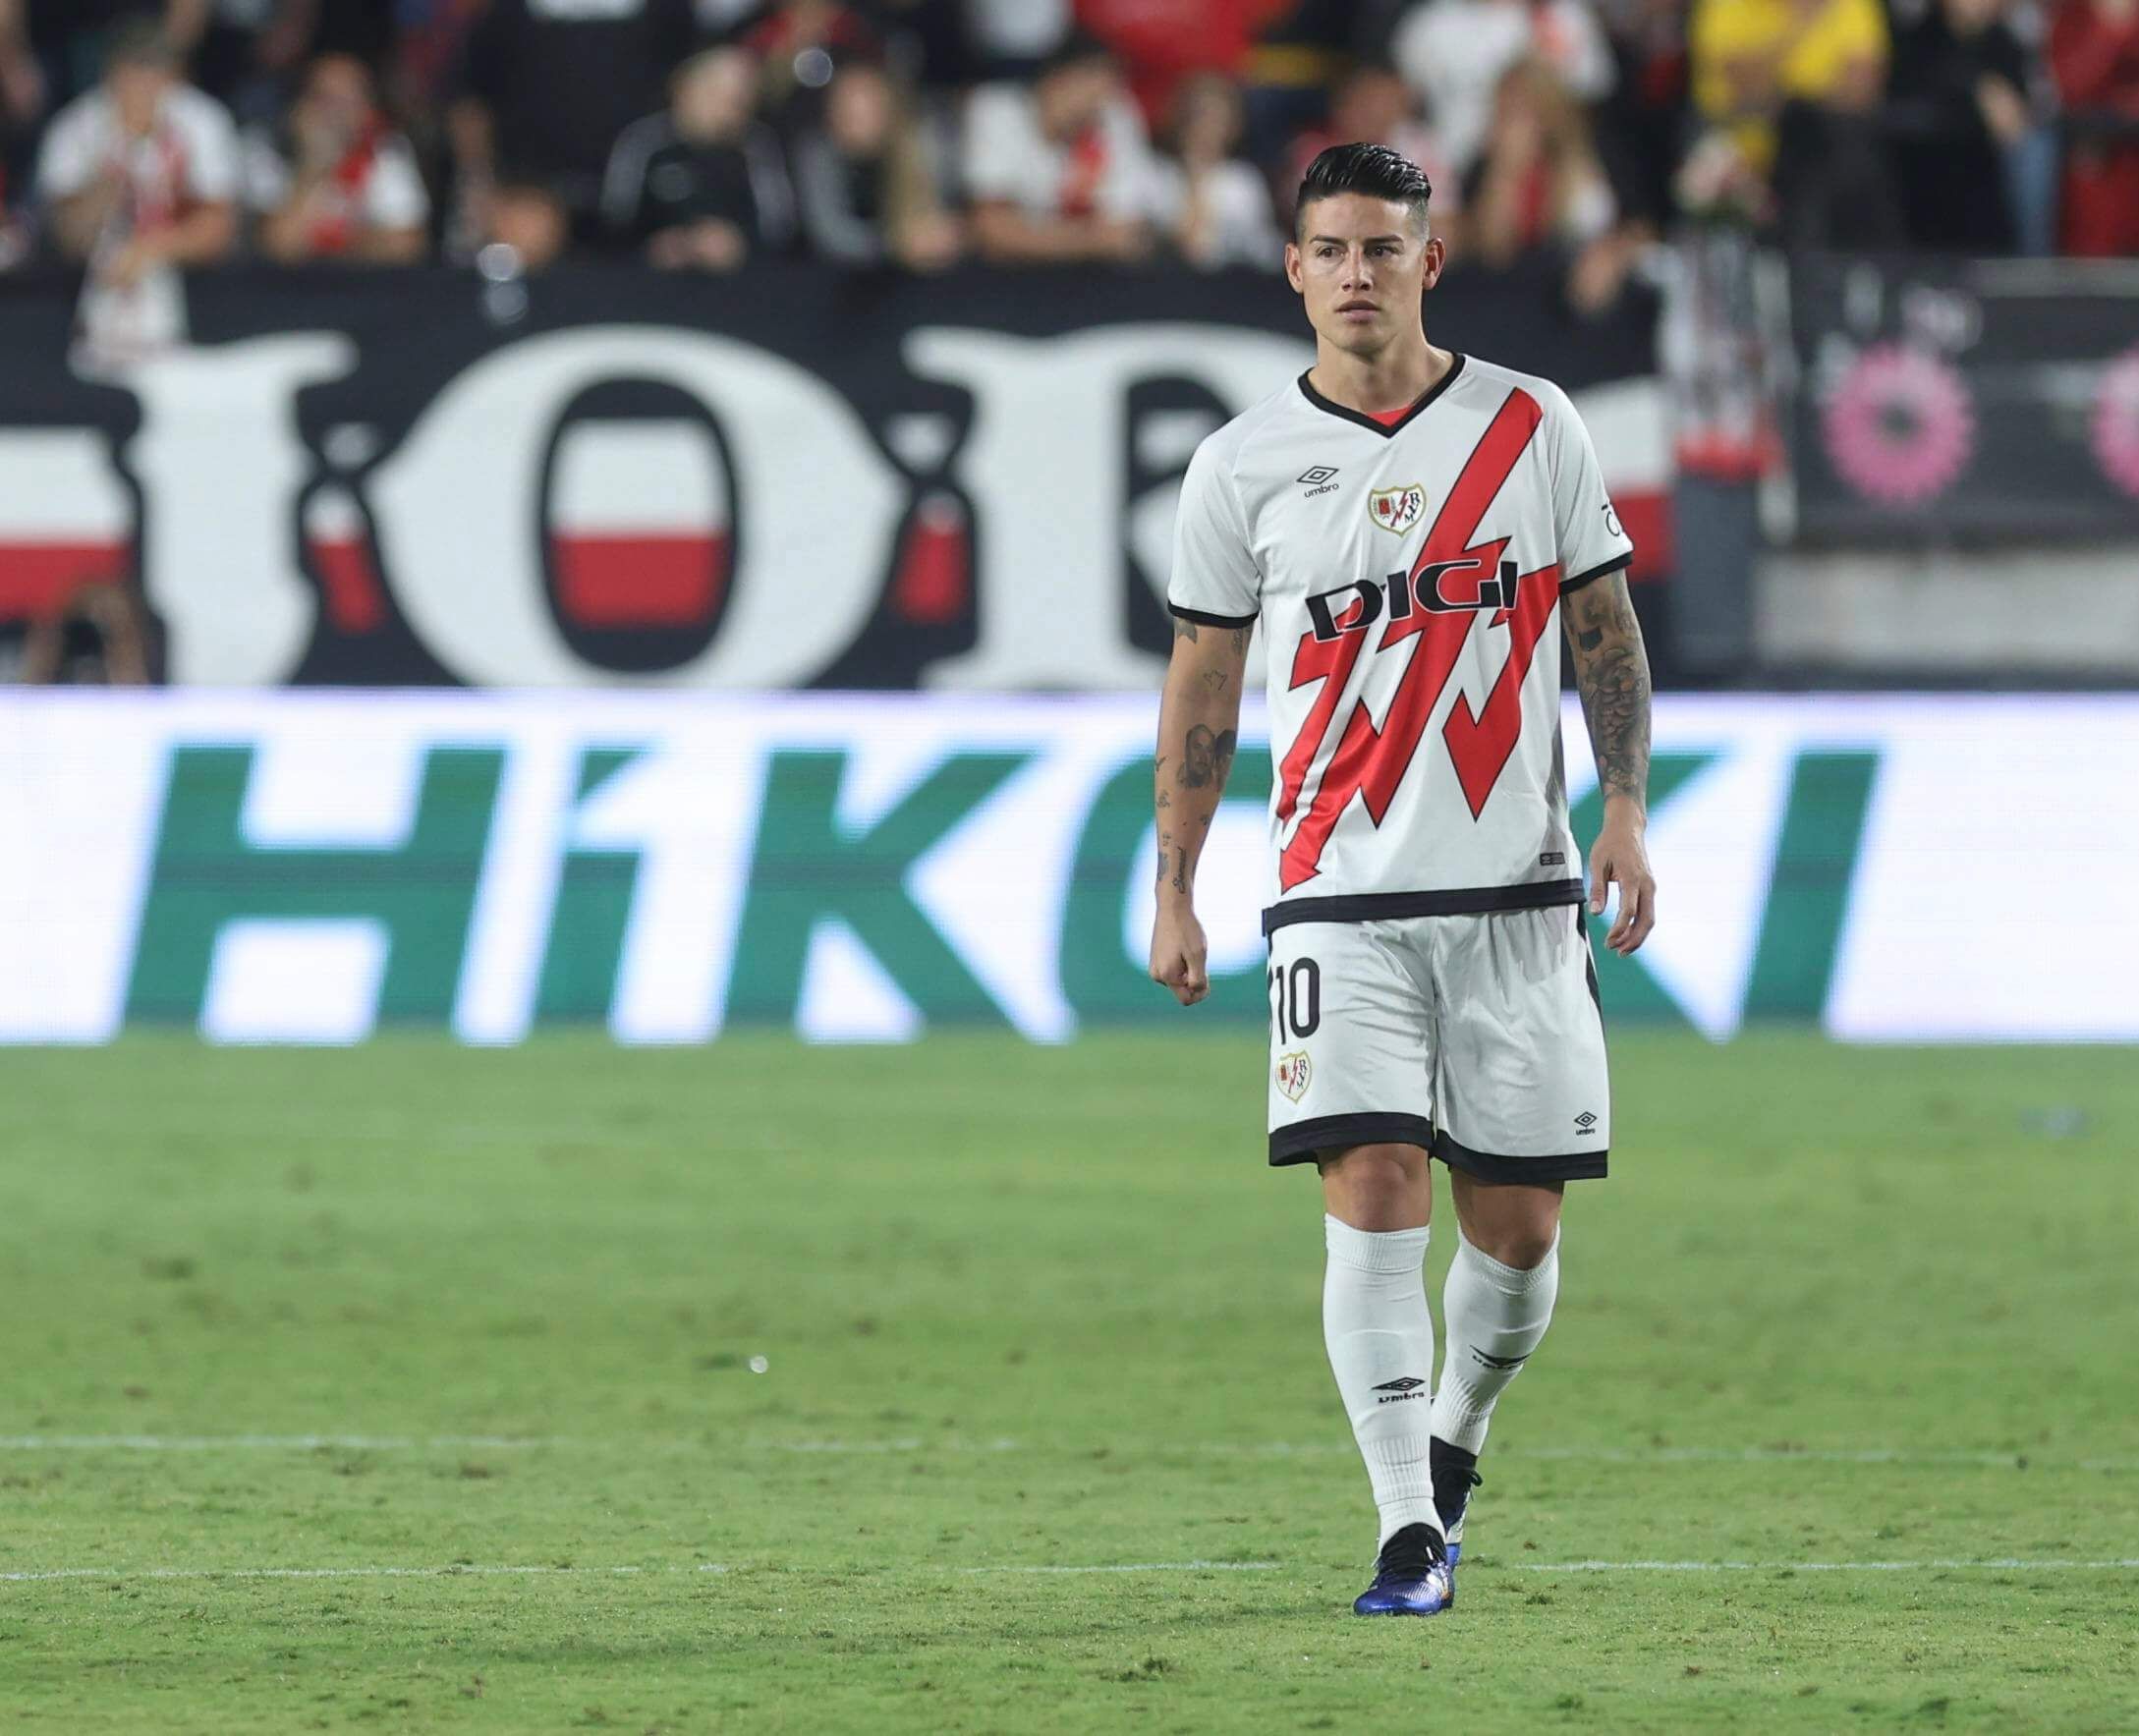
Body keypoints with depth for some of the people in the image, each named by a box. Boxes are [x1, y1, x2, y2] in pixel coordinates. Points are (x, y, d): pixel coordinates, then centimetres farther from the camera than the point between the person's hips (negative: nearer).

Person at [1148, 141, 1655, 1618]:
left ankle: (1453, 1440, 32)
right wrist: (1174, 890, 8)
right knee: (1374, 1197, -14)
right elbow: (1202, 682, 10)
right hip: (1341, 898, -1)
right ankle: (1409, 1531, -11)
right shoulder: (1245, 465, 3)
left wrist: (1627, 814, -1)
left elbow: (1606, 632, 10)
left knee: (1517, 1230, 3)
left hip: (1517, 889, 1)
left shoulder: (1534, 428, 4)